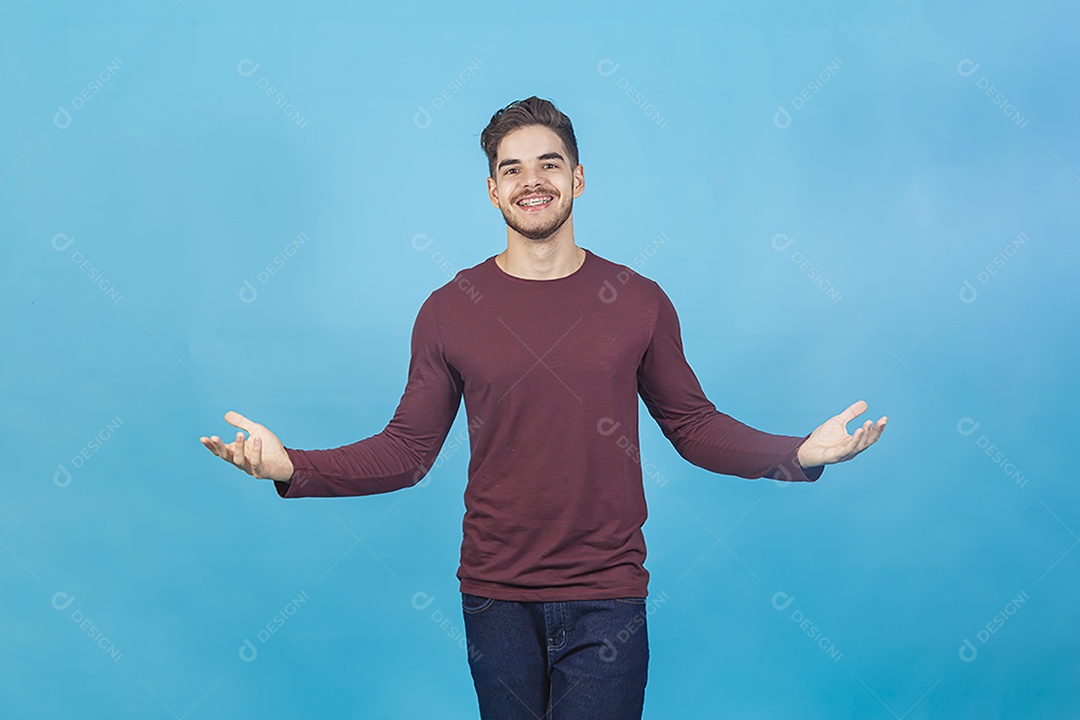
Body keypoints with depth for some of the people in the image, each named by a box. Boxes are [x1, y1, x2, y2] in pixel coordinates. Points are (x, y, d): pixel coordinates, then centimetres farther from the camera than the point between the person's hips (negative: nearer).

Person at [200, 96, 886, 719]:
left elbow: (694, 425, 7)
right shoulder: (450, 310, 0)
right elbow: (407, 449, 2)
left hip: (607, 598, -1)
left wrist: (800, 452, -7)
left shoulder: (640, 302, 1)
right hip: (496, 599, 1)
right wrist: (291, 467, -11)